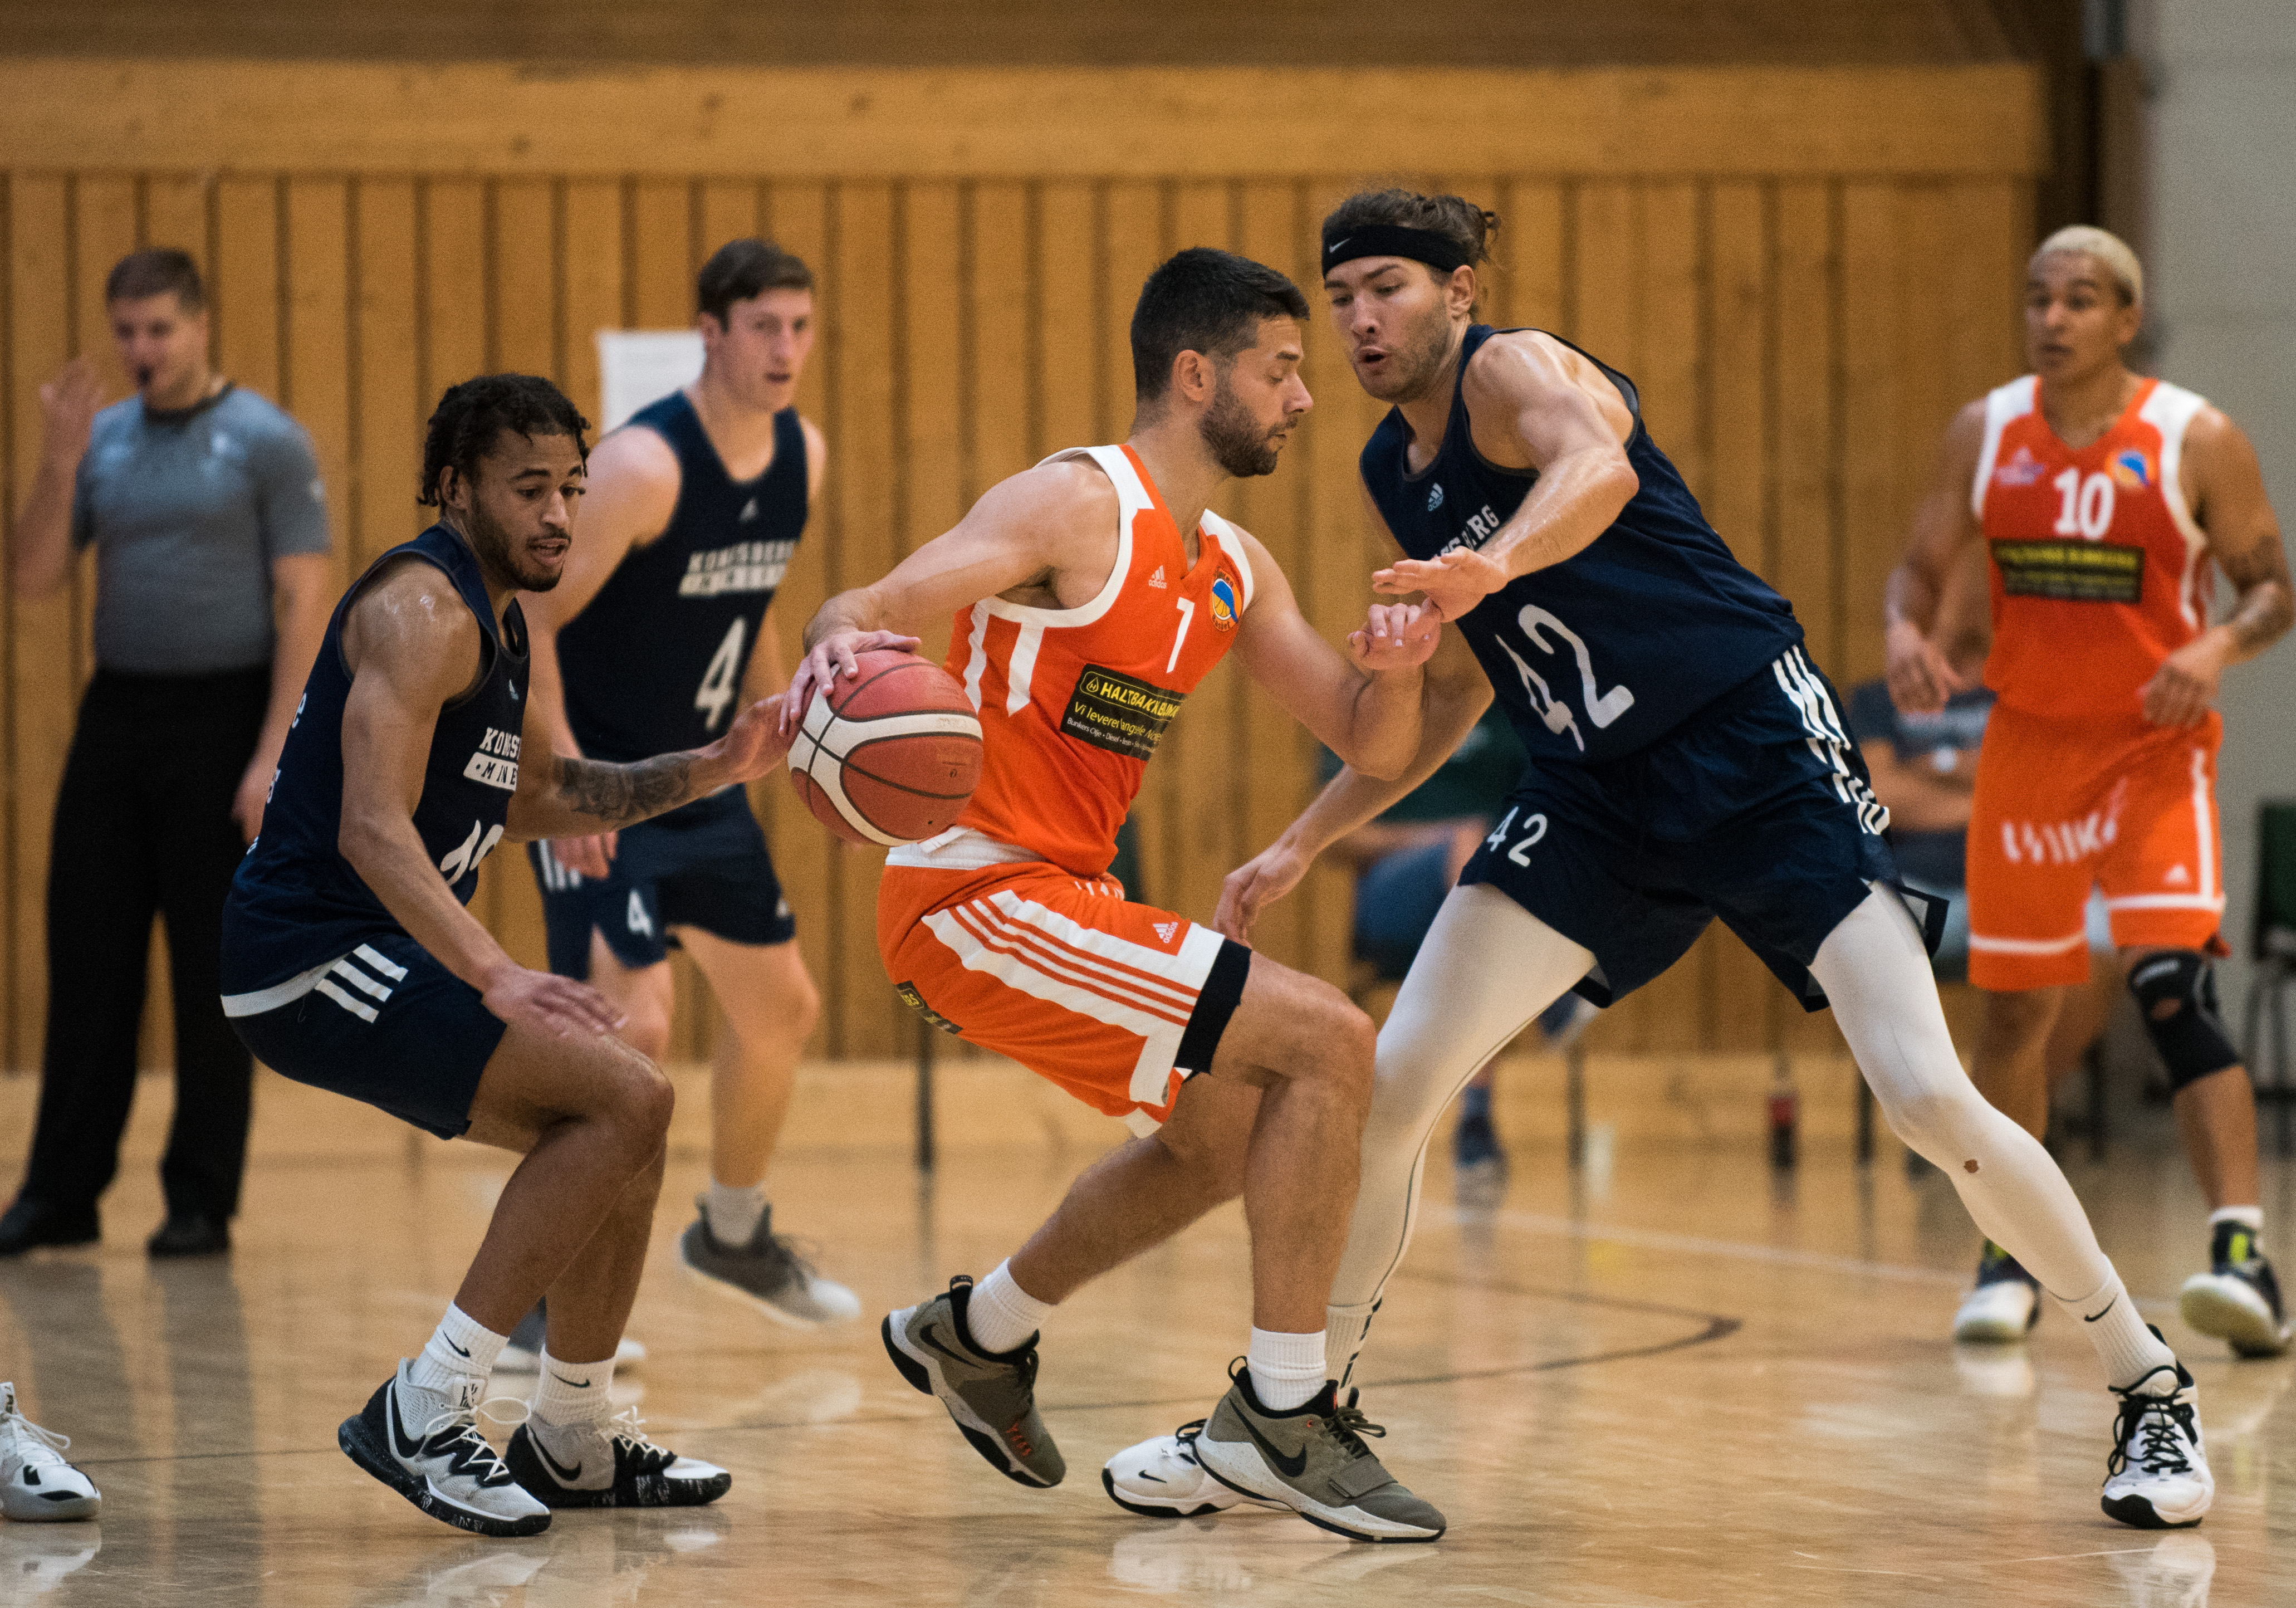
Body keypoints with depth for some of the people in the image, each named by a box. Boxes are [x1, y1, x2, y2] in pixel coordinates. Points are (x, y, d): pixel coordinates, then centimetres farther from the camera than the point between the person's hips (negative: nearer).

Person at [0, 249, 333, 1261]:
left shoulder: (266, 443, -4)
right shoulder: (101, 441, 9)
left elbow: (305, 604, -8)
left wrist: (275, 753, -15)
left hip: (221, 717, -5)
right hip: (115, 715, 5)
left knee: (215, 973, 0)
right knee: (86, 960, 5)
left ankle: (202, 1203, 7)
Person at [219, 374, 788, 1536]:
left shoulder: (490, 617, 17)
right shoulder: (423, 610, -15)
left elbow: (531, 799, 30)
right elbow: (373, 831, -26)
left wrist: (705, 774, 17)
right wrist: (496, 979, -36)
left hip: (372, 959, 10)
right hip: (314, 959, -10)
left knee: (622, 1131, 14)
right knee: (627, 1097, -18)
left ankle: (575, 1444, 25)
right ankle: (423, 1414, -17)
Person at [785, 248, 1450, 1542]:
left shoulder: (1233, 569, 12)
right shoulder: (1078, 505, -13)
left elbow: (1372, 744, 13)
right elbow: (868, 611, -22)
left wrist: (1392, 670, -10)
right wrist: (840, 644, -46)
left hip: (1064, 893, 10)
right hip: (982, 896, -10)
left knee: (1231, 1136, 27)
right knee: (1328, 1044, -17)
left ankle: (980, 1336, 41)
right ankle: (1282, 1415, -13)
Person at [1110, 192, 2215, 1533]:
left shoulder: (1515, 369, -13)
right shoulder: (1395, 469, 12)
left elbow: (1601, 468, -38)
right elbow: (1459, 687, 24)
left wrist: (1484, 568, -57)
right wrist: (1303, 845, 21)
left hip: (1759, 754, -7)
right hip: (1599, 793, 7)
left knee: (1930, 1095, -16)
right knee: (1392, 1083, -4)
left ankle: (2153, 1388, -1)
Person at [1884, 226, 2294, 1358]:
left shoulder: (2196, 443, -9)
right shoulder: (1985, 434, 1)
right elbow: (1921, 565, 7)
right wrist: (1905, 631, -15)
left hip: (2153, 751, -4)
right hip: (2028, 745, 4)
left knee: (2174, 989, -21)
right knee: (2012, 1008, 9)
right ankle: (2009, 1261, 24)